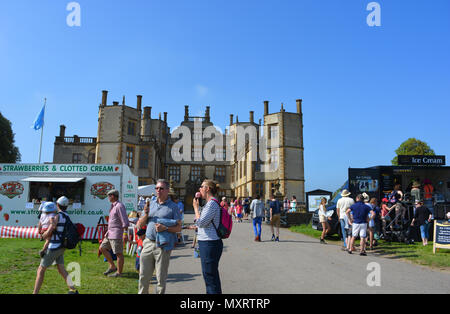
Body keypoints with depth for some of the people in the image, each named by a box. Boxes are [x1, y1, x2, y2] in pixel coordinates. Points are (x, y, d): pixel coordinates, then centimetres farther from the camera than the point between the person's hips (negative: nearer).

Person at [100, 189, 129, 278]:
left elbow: (125, 221, -21)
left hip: (117, 234, -11)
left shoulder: (119, 206, -15)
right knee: (102, 248, 14)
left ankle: (119, 272, 6)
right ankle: (112, 266, 20)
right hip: (110, 233, 11)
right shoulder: (113, 206, 16)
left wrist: (125, 233, -26)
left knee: (118, 253, -3)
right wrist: (108, 232, 26)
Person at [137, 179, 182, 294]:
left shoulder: (173, 207, 1)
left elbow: (178, 228, -3)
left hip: (163, 245, -4)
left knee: (161, 278, 4)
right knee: (143, 276, 9)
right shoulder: (150, 204, 13)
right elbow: (139, 225, 13)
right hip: (148, 243, 4)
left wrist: (165, 228, -18)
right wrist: (146, 214, -5)